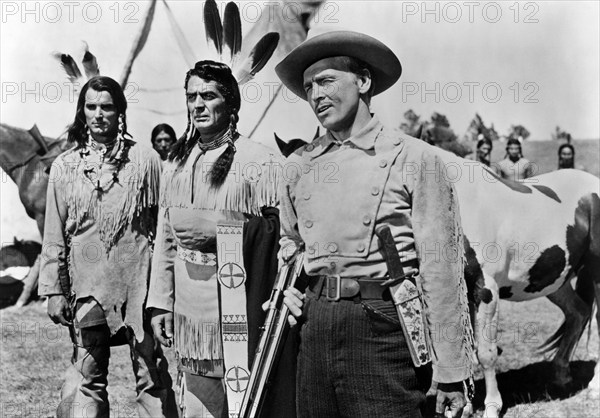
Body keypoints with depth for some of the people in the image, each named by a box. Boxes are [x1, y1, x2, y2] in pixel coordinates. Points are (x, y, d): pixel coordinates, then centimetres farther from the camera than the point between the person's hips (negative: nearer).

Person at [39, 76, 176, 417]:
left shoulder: (145, 159, 1)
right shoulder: (65, 166, 7)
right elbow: (54, 235, 9)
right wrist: (54, 289, 4)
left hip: (140, 280, -1)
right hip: (87, 285, 2)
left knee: (153, 375, 3)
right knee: (87, 378, 7)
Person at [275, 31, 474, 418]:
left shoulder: (414, 158, -4)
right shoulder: (299, 164, 11)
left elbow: (441, 268, -7)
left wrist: (451, 373, -8)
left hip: (383, 327, -4)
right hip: (316, 323, 5)